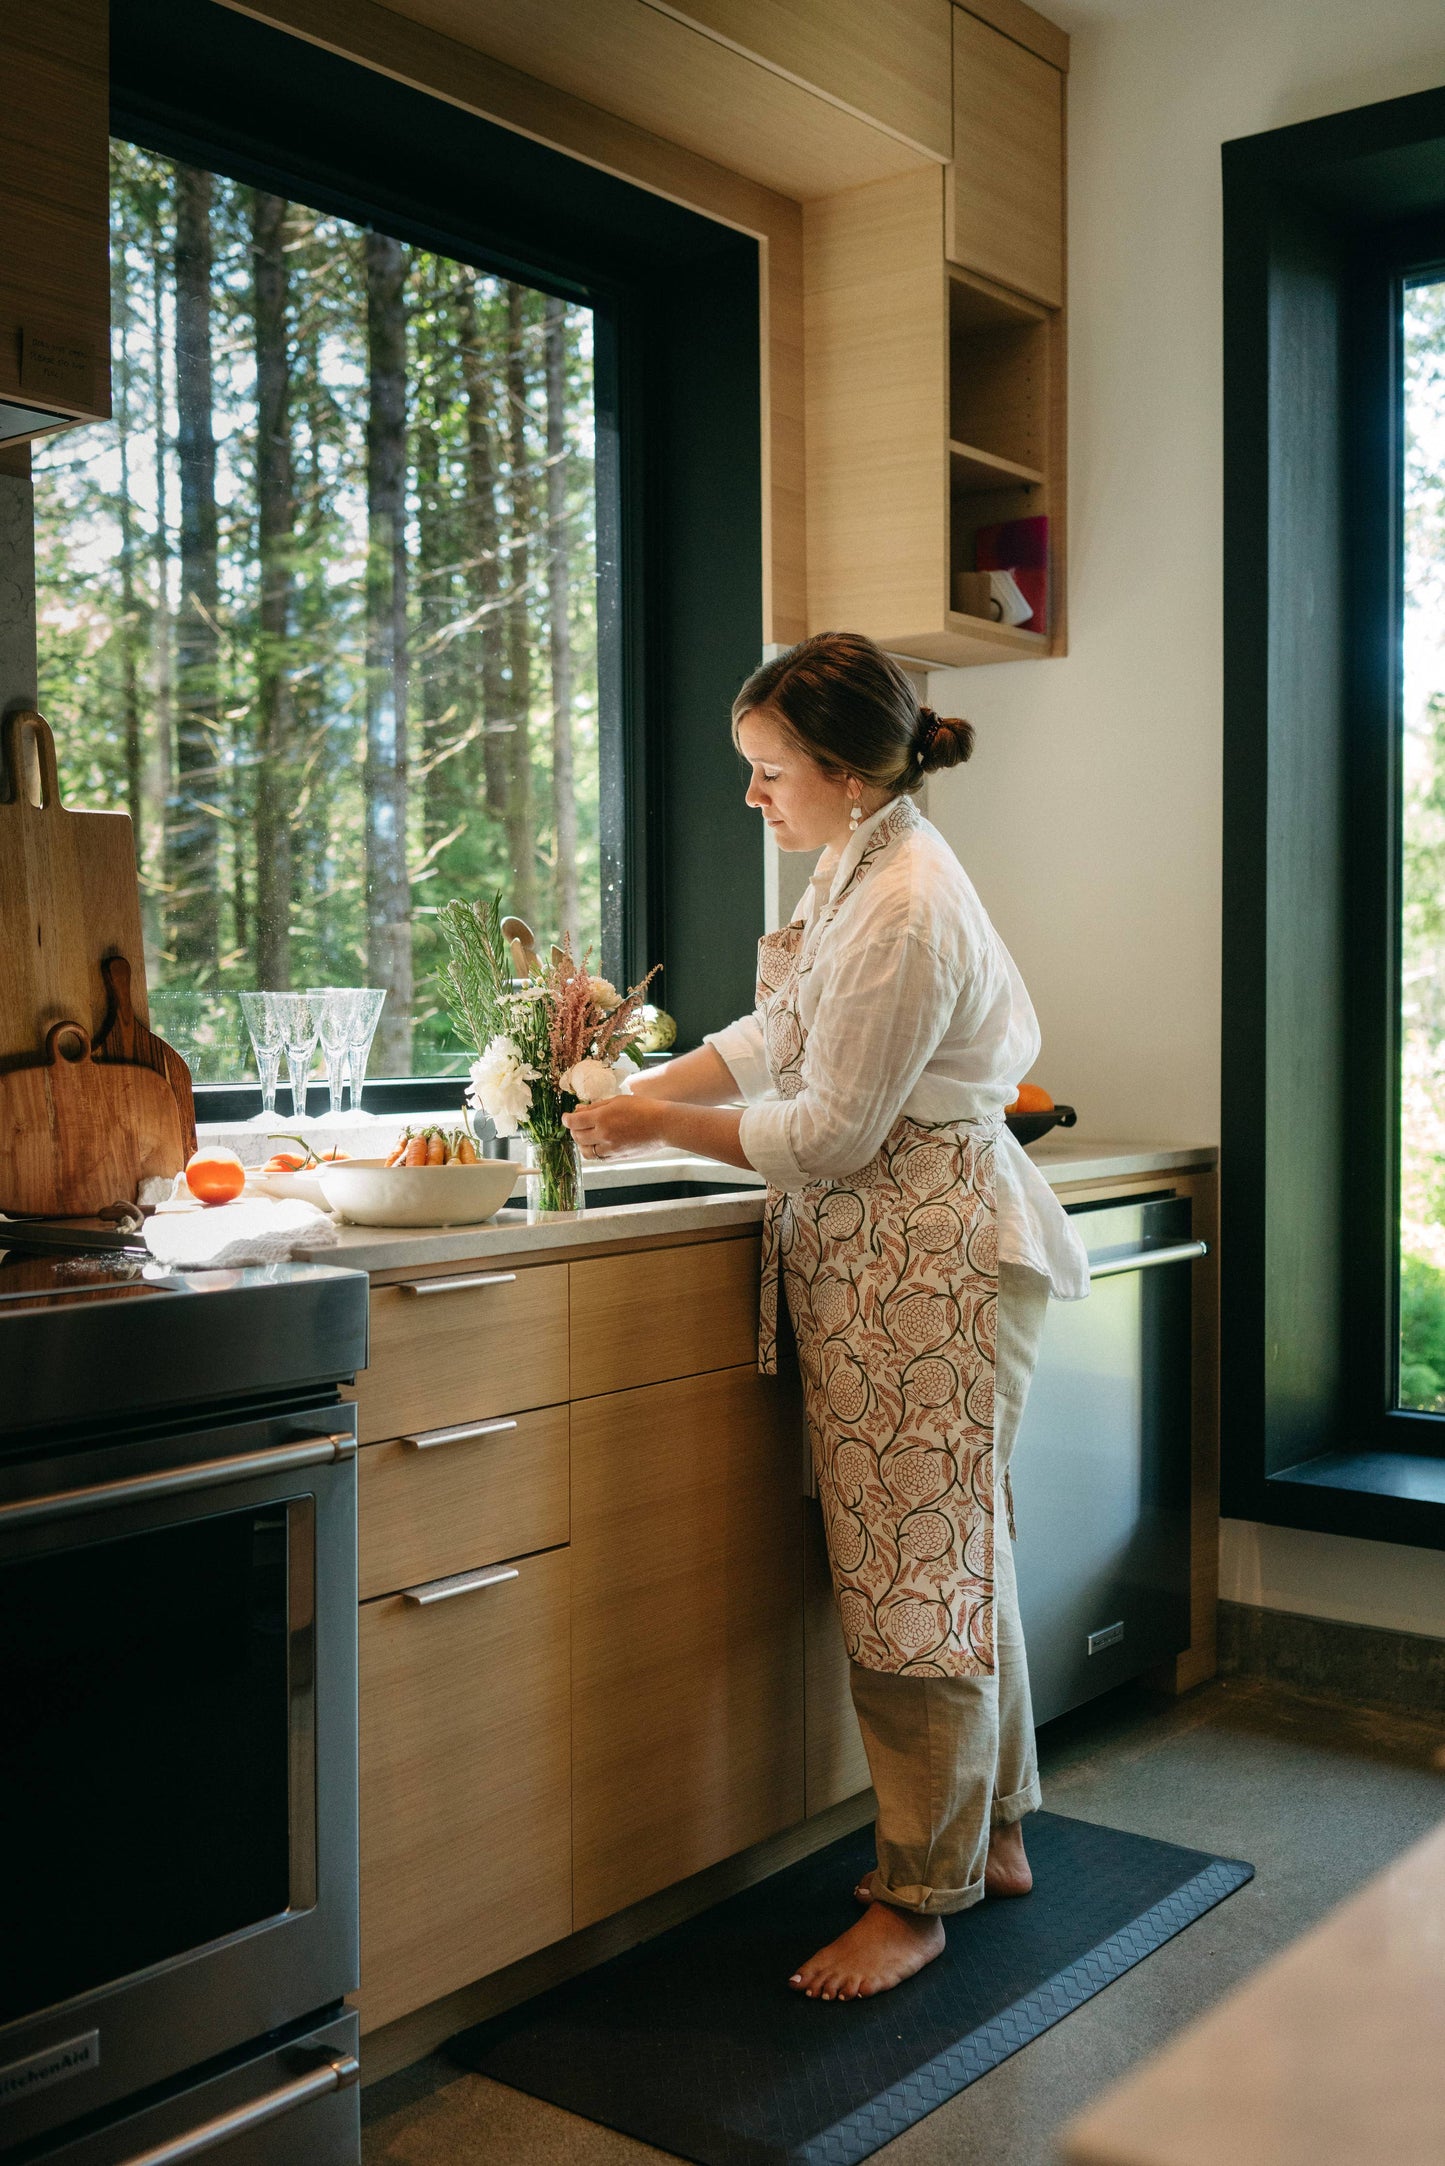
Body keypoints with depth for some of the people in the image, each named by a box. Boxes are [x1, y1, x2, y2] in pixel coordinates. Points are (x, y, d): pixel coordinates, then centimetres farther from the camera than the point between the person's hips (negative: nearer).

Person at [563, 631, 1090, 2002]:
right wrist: (629, 1097, 6)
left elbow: (831, 1132, -19)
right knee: (953, 1553, 18)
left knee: (917, 1570, -1)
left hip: (927, 1260, -10)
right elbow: (774, 1039, 16)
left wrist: (656, 1125, -9)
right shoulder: (865, 871, 12)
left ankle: (919, 1897, 14)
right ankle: (988, 1837, 32)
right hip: (884, 1255, 10)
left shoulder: (904, 910, -21)